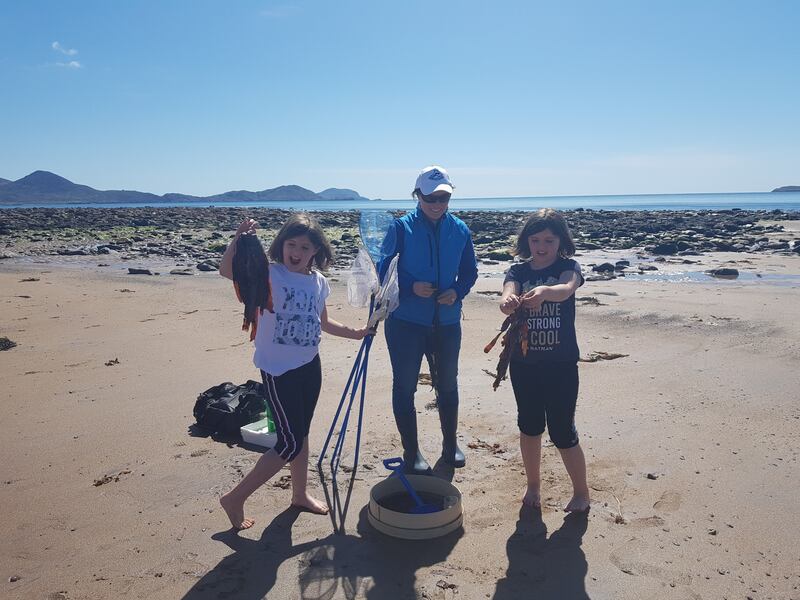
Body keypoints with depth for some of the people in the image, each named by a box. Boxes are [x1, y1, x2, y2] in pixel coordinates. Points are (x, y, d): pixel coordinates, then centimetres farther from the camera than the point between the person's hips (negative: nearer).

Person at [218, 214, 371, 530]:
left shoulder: (318, 282, 4)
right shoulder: (269, 274, -15)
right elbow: (226, 270, -33)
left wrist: (355, 333, 13)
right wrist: (238, 237, -47)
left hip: (309, 366, 6)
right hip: (278, 370, -6)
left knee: (301, 434, 20)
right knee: (290, 444, -4)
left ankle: (300, 494, 41)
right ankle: (235, 499, 13)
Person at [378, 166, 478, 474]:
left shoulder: (460, 229, 1)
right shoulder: (401, 228, -8)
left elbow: (469, 271, 9)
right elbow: (384, 270, -5)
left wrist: (458, 291, -11)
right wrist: (412, 286, -21)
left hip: (447, 321, 3)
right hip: (406, 321, -3)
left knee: (447, 383, 16)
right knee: (404, 386, 4)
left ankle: (450, 445, 35)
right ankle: (411, 452, 20)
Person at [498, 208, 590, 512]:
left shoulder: (568, 267, -6)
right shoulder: (518, 271, 0)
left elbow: (566, 289, -30)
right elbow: (508, 294, -21)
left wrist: (544, 291, -53)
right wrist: (507, 301, -47)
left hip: (561, 364, -3)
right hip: (523, 363, 3)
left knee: (562, 432, 3)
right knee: (529, 427, 14)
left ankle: (581, 492, 26)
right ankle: (533, 486, 35)